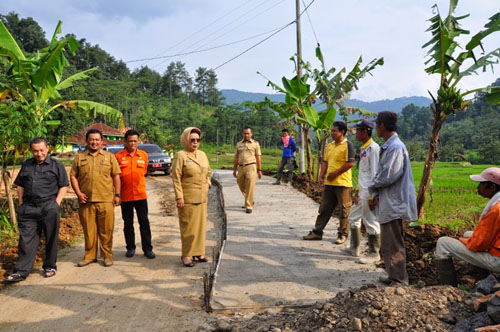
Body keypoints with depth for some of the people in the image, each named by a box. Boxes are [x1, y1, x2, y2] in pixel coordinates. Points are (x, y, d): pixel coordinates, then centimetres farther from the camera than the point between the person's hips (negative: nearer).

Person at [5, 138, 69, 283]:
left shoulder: (56, 165, 4)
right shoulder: (26, 165, 15)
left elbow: (64, 186, 2)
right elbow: (20, 186, 18)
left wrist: (57, 202, -7)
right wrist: (21, 204, 9)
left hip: (49, 207, -3)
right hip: (28, 208, 3)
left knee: (51, 239, 5)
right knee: (26, 239, 2)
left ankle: (50, 267, 18)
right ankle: (21, 271, 5)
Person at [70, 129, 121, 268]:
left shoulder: (109, 156, 9)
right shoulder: (79, 157, 10)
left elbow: (116, 176, 7)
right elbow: (73, 176, 9)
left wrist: (117, 194, 1)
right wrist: (78, 193, -3)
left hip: (106, 200, -1)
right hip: (86, 200, 1)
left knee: (106, 230, 3)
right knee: (88, 230, 7)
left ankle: (107, 255, 15)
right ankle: (90, 255, 20)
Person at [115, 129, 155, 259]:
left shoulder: (144, 155, 3)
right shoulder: (118, 156, -3)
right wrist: (117, 194, 0)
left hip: (140, 194, 1)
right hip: (125, 195, -1)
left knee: (144, 222, 3)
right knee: (128, 223, 11)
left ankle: (147, 248, 10)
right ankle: (130, 248, 23)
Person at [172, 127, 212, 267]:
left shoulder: (202, 154, 12)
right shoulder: (180, 155, -8)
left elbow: (208, 171, 27)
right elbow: (176, 177, -12)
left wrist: (208, 182, 10)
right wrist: (179, 197, -16)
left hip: (202, 198, 7)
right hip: (187, 198, -6)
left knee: (201, 225, 12)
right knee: (188, 227, -1)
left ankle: (198, 252, 25)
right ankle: (187, 255, 10)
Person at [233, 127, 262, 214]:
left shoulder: (255, 143, 6)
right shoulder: (239, 144, 14)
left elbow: (258, 158, 5)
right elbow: (236, 158, 16)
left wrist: (259, 170, 1)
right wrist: (234, 169, 11)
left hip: (251, 167, -4)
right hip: (241, 167, 4)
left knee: (250, 188, -9)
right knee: (242, 187, 11)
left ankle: (248, 206, -2)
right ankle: (250, 201, 34)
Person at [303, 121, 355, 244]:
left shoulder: (347, 145, -10)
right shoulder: (329, 146, 13)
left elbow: (350, 163, -16)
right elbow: (325, 162, 17)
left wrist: (335, 173, -14)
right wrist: (321, 176, 6)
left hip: (343, 183, -7)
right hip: (329, 183, 7)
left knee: (344, 210, 4)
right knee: (324, 208, 12)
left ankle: (343, 234, 16)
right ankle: (317, 232, 19)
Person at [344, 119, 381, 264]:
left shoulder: (373, 148, -15)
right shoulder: (363, 148, 14)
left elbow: (375, 173, -19)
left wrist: (372, 195, -20)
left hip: (369, 193, -10)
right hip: (362, 192, 10)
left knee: (371, 222, -1)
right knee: (353, 218, 18)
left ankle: (374, 253, 11)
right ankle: (354, 248, 31)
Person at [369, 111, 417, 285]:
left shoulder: (396, 147, -18)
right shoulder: (387, 146, 14)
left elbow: (388, 176, -23)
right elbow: (381, 173, 15)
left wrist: (373, 186, -5)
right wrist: (377, 194, 1)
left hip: (394, 204, -10)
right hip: (388, 203, 10)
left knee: (394, 245, -2)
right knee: (388, 243, 18)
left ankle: (399, 281, 8)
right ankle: (394, 276, 30)